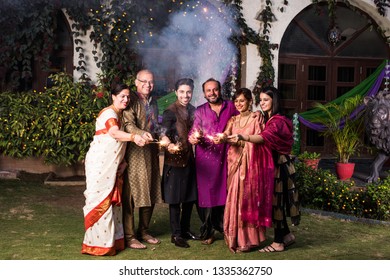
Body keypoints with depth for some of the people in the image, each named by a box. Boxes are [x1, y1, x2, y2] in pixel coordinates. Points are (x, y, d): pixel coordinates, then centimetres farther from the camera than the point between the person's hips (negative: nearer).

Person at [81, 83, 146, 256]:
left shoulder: (120, 115, 15)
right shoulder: (109, 113, -14)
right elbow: (114, 133, -34)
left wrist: (122, 162, 4)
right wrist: (133, 137, -53)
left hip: (113, 165, 9)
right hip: (100, 163, -9)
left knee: (112, 200, 10)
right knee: (101, 199, -5)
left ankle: (112, 239, 18)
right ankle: (98, 243, 2)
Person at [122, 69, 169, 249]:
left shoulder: (153, 102, 19)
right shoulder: (132, 100, -7)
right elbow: (128, 124, -21)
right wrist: (141, 134, -37)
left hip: (151, 153, 8)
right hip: (134, 152, -8)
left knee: (151, 193, 11)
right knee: (131, 194, -4)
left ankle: (144, 231, 25)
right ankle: (129, 236, 3)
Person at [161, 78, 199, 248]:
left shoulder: (193, 111, 9)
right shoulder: (170, 112, -11)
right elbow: (165, 136, -19)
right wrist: (170, 146, -37)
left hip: (189, 159, 7)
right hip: (174, 160, -6)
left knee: (190, 196, 13)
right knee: (175, 198, 1)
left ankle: (185, 229, 28)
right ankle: (176, 234, 11)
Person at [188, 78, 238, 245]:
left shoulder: (230, 107, 9)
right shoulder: (200, 111, 9)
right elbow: (194, 131, 0)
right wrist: (192, 138, -21)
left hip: (225, 157, 0)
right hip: (205, 158, 0)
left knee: (224, 192, 1)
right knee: (206, 194, 0)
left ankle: (226, 228, 16)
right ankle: (207, 231, 11)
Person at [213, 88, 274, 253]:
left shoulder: (257, 117, 2)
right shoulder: (233, 120, 16)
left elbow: (261, 138, -10)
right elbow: (226, 135, 0)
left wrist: (243, 137, -27)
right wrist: (220, 138, -24)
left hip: (251, 163, -4)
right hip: (235, 162, 4)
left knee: (248, 197, -6)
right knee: (235, 198, 2)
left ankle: (248, 239, 0)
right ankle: (236, 237, 9)